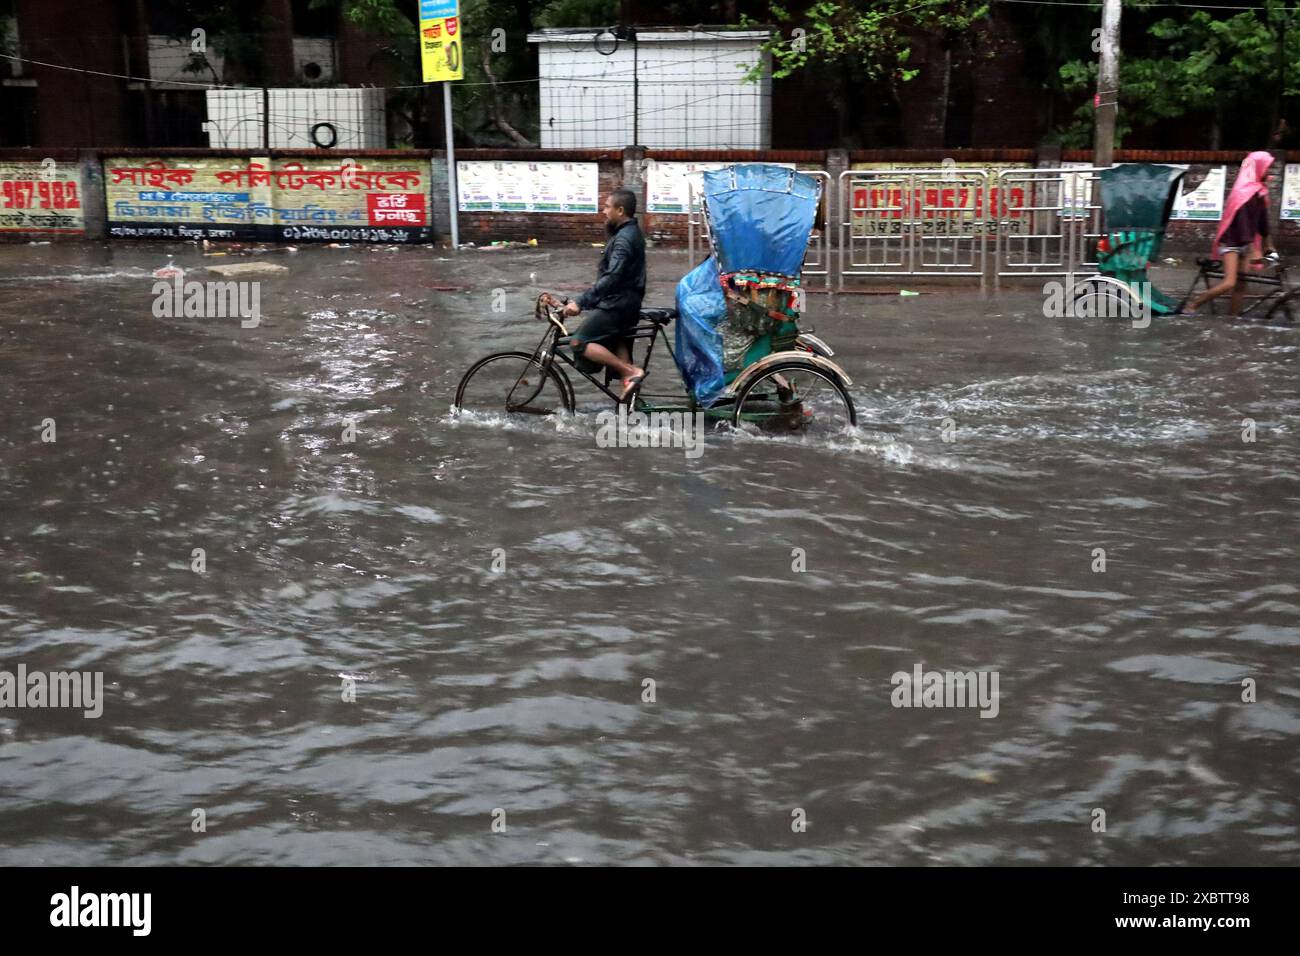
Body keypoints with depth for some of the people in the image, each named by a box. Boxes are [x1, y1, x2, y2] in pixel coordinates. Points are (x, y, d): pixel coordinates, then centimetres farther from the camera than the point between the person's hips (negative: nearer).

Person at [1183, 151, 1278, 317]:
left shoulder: (1259, 190, 7)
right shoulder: (1243, 192, -19)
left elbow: (1262, 219, 13)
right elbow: (1242, 221, -27)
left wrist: (1269, 245, 14)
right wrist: (1254, 250, -32)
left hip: (1244, 242, 9)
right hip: (1231, 241, -9)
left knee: (1241, 284, 5)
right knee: (1229, 283, -19)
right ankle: (1192, 306, -9)